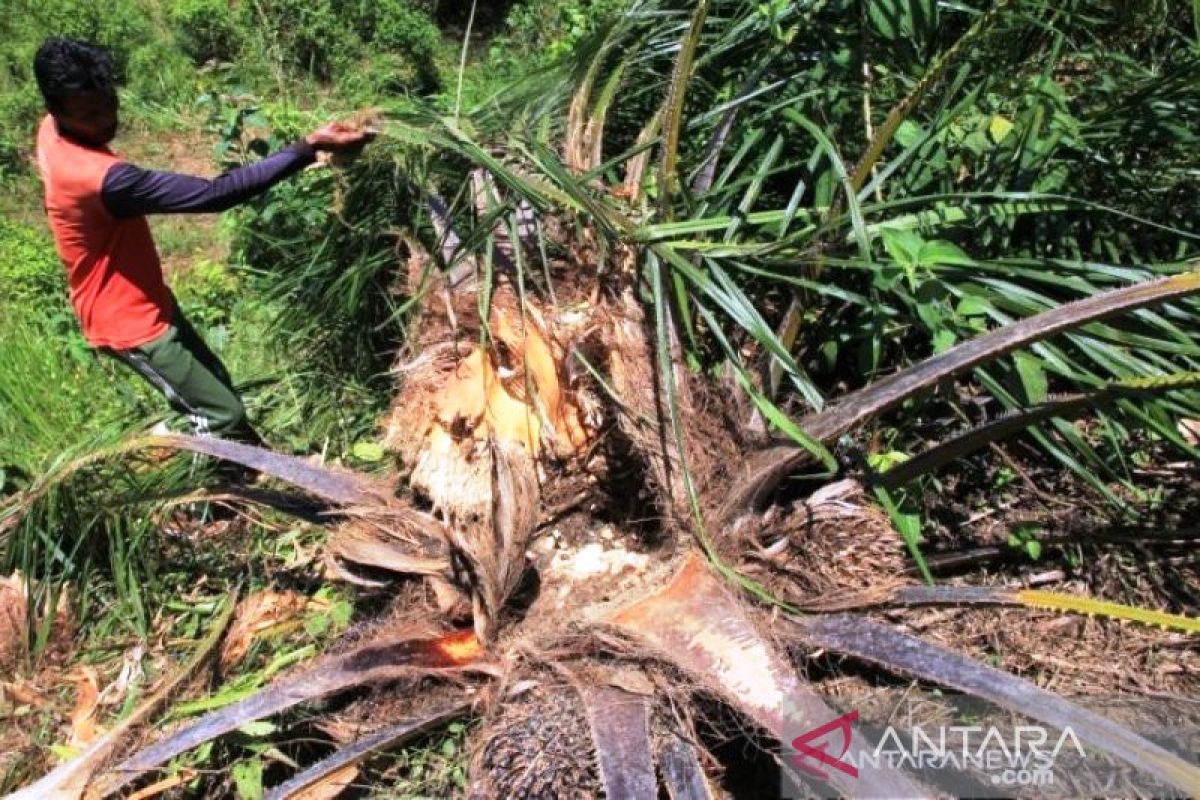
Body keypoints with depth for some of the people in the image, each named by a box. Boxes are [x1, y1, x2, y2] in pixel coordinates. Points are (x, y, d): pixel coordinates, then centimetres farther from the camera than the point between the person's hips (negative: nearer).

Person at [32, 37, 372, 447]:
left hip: (143, 299, 10)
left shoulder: (53, 130, -6)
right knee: (224, 416, 2)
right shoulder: (100, 179, -38)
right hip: (131, 322, -10)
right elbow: (214, 194, -42)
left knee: (216, 383, 23)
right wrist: (307, 148, -43)